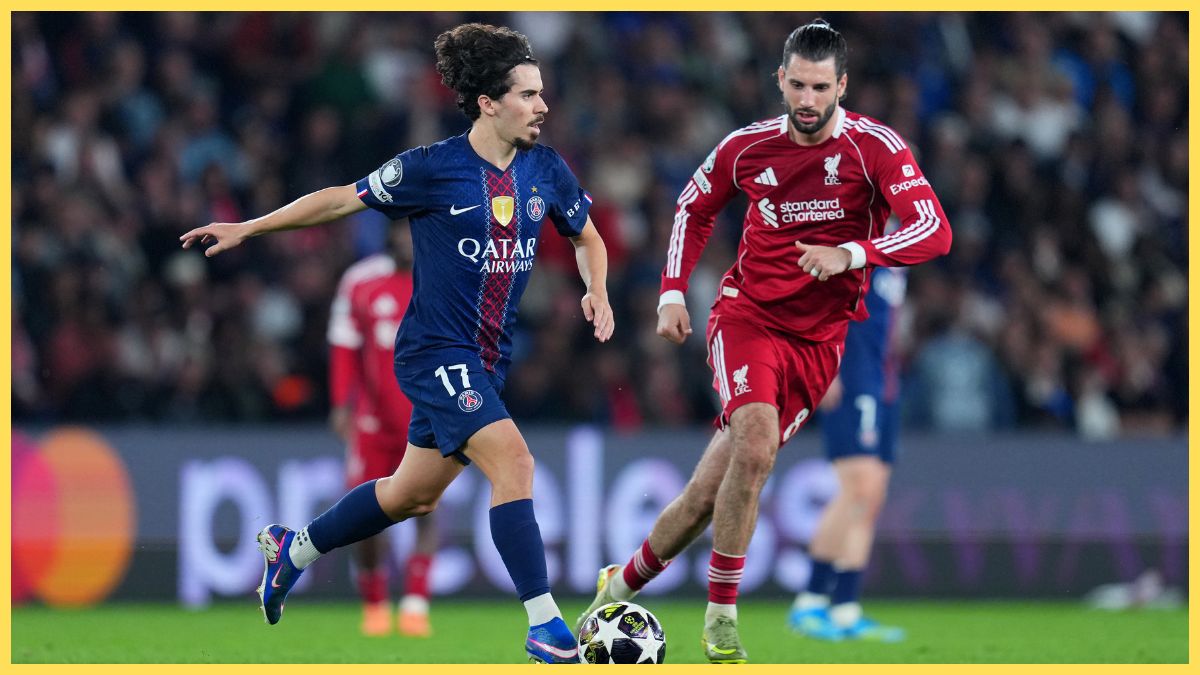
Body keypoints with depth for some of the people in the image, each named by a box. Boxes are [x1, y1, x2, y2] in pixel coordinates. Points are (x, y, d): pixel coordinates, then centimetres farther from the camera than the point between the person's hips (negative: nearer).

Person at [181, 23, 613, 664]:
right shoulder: (434, 168, -13)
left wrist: (596, 293, 1)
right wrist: (246, 228, 1)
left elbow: (586, 236, 21)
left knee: (414, 495, 16)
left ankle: (292, 548, 39)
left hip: (488, 360, 7)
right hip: (435, 351, -7)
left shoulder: (546, 170, 3)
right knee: (513, 461, -23)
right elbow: (342, 199, -1)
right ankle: (544, 626, -22)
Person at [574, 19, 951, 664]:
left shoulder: (874, 147, -10)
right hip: (747, 314, 0)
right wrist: (672, 293, 6)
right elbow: (693, 208, 17)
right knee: (756, 445, -27)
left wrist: (849, 254, -32)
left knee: (708, 493, -3)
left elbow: (934, 232, -19)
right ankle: (721, 616, -18)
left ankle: (622, 583, 18)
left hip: (817, 341, 0)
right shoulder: (748, 146, -2)